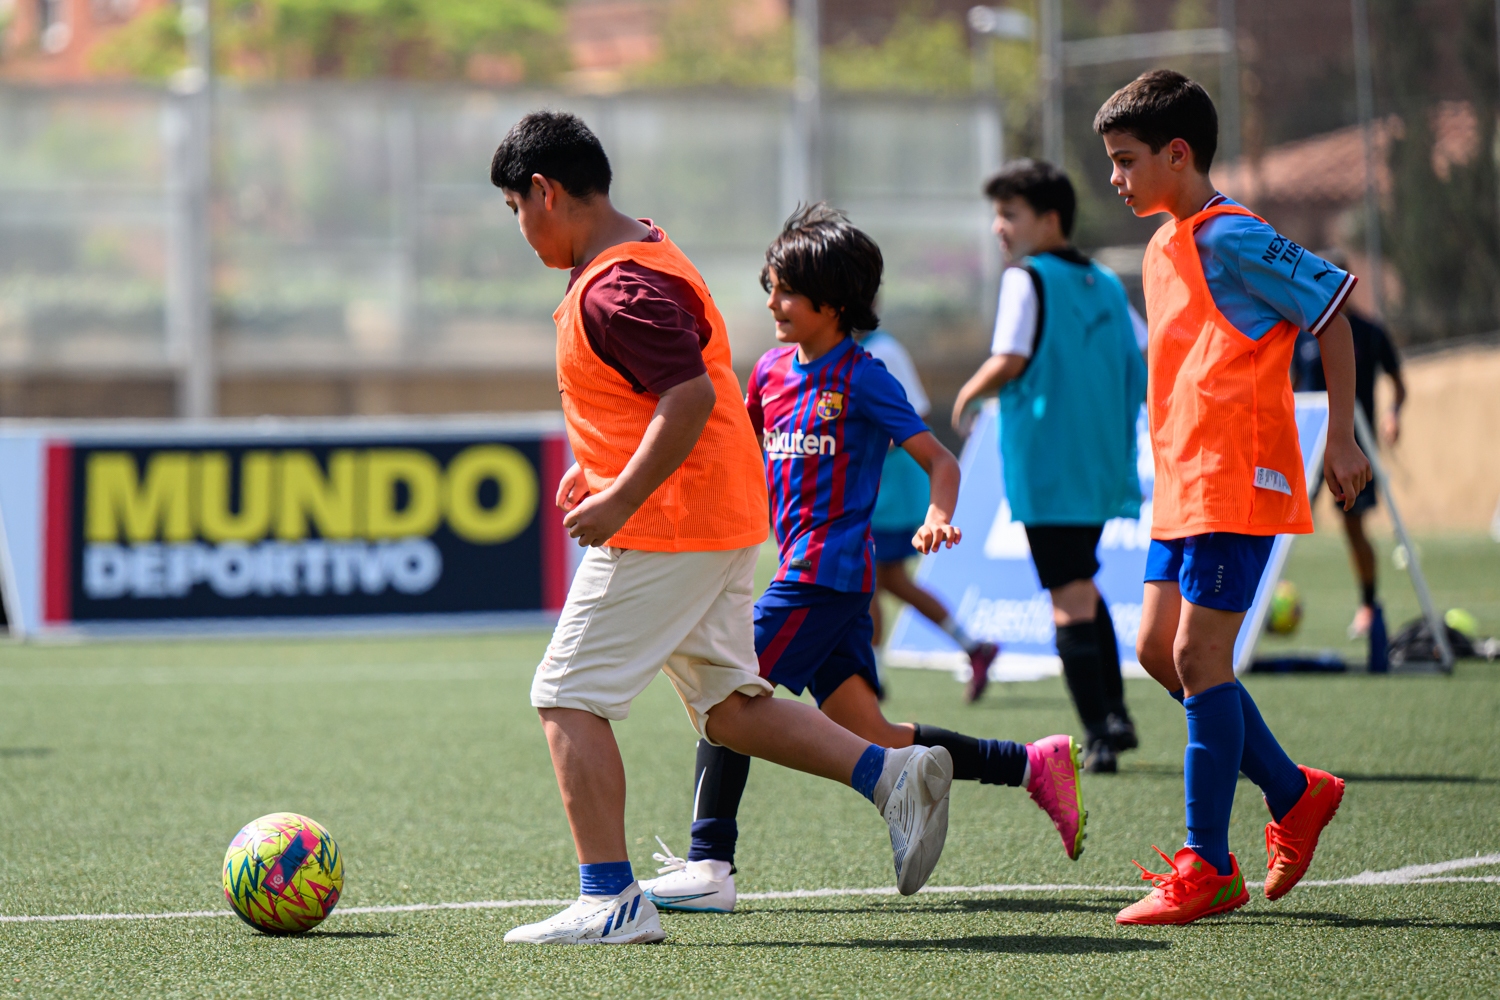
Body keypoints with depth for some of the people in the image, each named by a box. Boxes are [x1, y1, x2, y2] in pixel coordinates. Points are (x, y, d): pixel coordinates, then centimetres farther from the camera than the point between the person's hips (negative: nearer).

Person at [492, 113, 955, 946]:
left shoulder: (613, 290, -18)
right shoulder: (646, 252, 16)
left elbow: (691, 397, -27)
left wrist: (622, 500, -24)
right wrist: (603, 470, 19)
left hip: (663, 530, -11)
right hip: (725, 523, 11)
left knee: (567, 698, -5)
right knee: (728, 707, 15)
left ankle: (609, 900, -7)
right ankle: (891, 773, 3)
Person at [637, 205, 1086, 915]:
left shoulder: (863, 379, -7)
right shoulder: (771, 372, 13)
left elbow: (940, 461, -8)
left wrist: (938, 518, -26)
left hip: (827, 570, -8)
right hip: (800, 566, 8)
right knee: (870, 742, 7)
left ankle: (709, 865, -11)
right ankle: (1034, 764, 15)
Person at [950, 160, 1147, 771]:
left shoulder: (1027, 279, -8)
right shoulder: (1106, 285, 13)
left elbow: (1009, 361, -17)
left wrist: (967, 395, 0)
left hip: (1048, 466, -7)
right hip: (1103, 464, 7)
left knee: (1070, 596, -6)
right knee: (1083, 586, 23)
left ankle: (1099, 735, -10)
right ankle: (1115, 714, 20)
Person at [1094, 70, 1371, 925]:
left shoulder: (1230, 238, -13)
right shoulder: (1165, 246, 15)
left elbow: (1332, 307, -12)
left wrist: (1341, 437, -13)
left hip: (1236, 483, -10)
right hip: (1183, 484, 10)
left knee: (1198, 655, -10)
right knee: (1159, 649, 8)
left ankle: (1208, 869, -5)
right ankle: (1296, 795, 20)